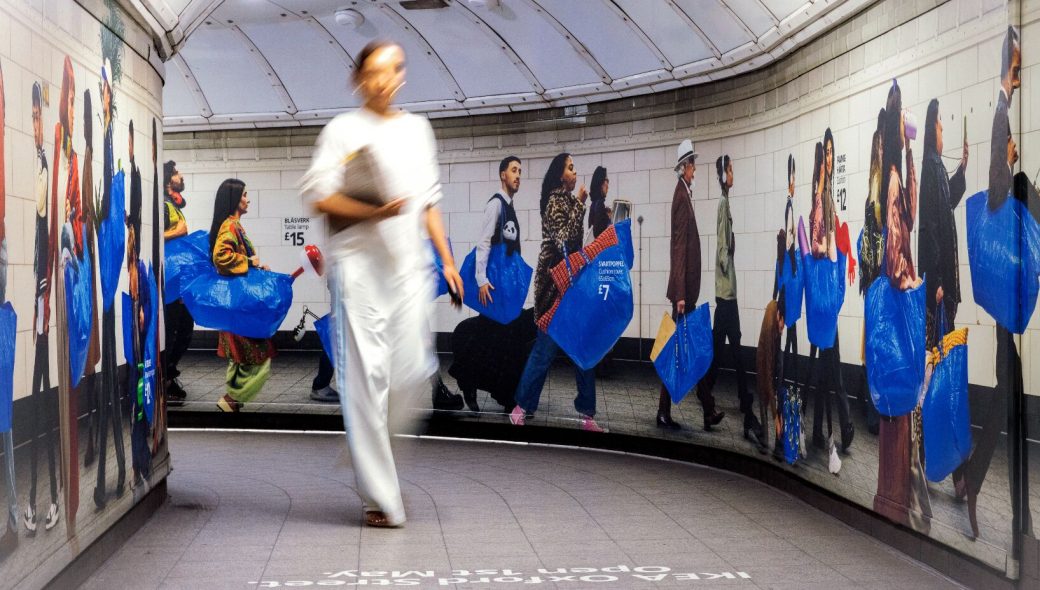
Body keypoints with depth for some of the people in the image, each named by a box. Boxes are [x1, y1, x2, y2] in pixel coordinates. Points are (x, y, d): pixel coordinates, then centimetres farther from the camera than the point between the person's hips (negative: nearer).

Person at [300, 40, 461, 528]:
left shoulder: (417, 129, 17)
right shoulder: (343, 130, 1)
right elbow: (318, 196, -7)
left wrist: (447, 260, 14)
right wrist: (371, 212, -20)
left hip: (409, 264, 5)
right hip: (358, 263, -5)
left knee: (414, 369, -4)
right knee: (366, 374, -6)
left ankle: (369, 447, 23)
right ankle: (380, 497, -3)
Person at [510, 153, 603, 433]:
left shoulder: (569, 200, 13)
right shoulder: (555, 201, -11)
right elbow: (564, 240, -22)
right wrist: (579, 205, -22)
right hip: (556, 283, -8)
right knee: (546, 348, -2)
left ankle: (586, 412, 8)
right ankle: (522, 406, 10)